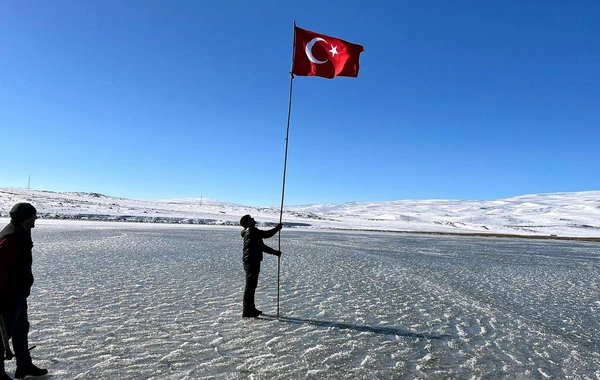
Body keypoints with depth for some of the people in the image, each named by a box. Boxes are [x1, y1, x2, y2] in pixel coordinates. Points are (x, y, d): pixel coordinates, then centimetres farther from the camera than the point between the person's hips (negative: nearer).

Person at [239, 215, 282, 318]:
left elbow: (261, 246, 23)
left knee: (252, 285, 17)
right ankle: (247, 311, -3)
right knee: (250, 285, -7)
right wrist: (278, 228, 1)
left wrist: (275, 252, 22)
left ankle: (251, 309, 27)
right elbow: (267, 234, -15)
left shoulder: (251, 232, 19)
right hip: (251, 262, -11)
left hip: (253, 262, 11)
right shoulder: (252, 231, -13)